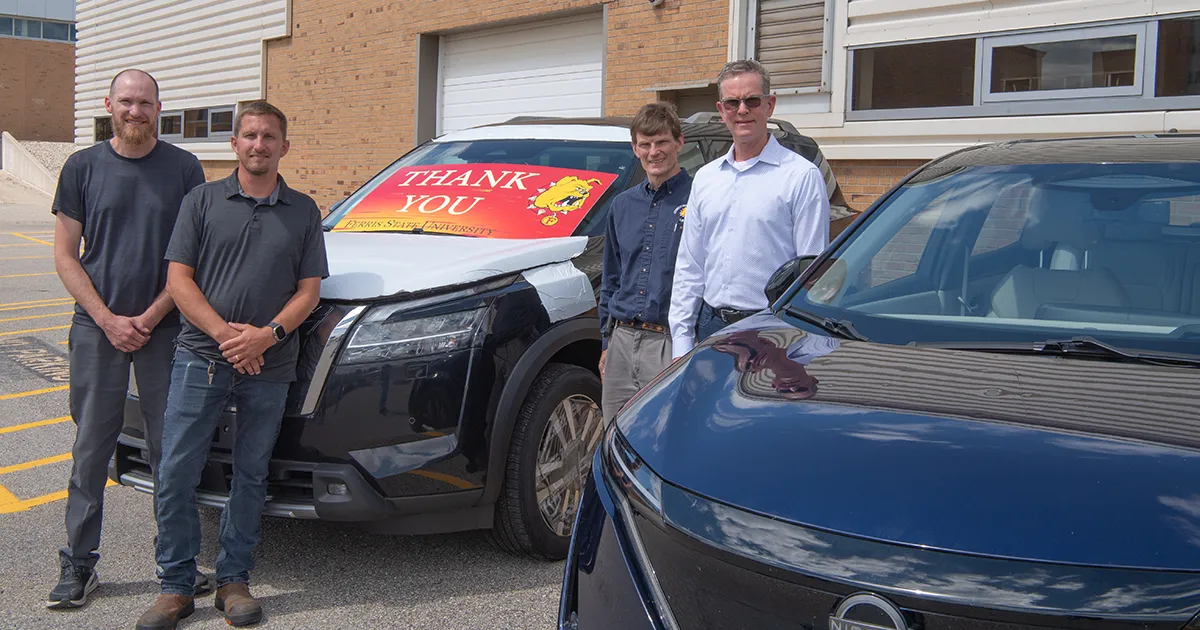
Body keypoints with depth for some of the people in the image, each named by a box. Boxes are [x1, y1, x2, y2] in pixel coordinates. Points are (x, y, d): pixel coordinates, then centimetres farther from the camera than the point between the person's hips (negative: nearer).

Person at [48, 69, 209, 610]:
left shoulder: (184, 169, 3)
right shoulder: (83, 168, 5)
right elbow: (65, 257, 4)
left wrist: (151, 316, -8)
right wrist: (109, 320, -8)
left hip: (165, 329, 0)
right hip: (97, 328, 1)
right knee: (91, 449, 5)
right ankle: (78, 565, 15)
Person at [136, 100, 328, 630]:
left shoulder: (303, 211, 9)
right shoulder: (203, 201, 5)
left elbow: (309, 290, 5)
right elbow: (179, 279, 0)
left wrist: (269, 334, -13)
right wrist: (225, 333, -14)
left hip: (269, 367, 1)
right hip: (200, 359, -1)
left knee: (250, 477, 9)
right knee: (175, 476, -1)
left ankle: (234, 580, 22)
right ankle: (176, 585, 12)